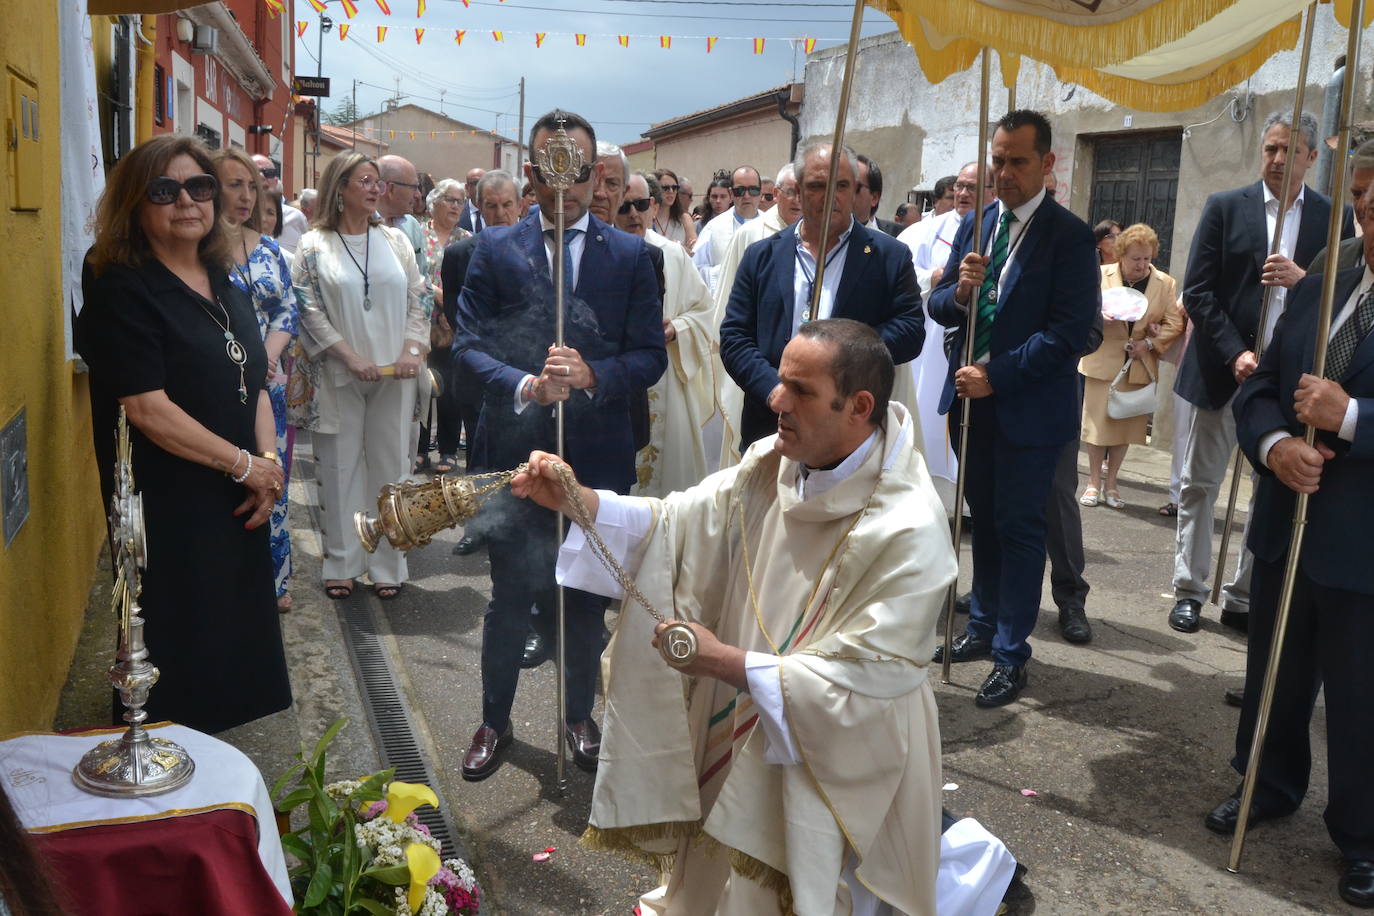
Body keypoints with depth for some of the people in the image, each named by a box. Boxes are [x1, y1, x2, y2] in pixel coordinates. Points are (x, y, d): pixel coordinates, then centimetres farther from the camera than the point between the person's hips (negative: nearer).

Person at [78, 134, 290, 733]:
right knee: (181, 661, 1)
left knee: (241, 644, 15)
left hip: (237, 506, 7)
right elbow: (148, 410, -19)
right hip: (169, 511, -7)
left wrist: (269, 464, -4)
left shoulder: (225, 289, 13)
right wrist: (244, 464, -15)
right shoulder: (122, 292, -11)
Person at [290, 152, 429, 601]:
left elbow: (418, 299, 8)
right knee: (340, 468, 5)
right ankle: (341, 563, 17)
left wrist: (412, 350, -6)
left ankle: (387, 564, 15)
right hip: (339, 375, -2)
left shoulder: (395, 240, 9)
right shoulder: (314, 245, 0)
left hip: (394, 374, 2)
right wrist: (350, 357, -13)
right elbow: (309, 310, -5)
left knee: (390, 465, 5)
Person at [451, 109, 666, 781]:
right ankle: (495, 721, 28)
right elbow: (468, 344, -4)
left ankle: (580, 715, 33)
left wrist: (591, 374, -21)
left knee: (587, 597, 14)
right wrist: (525, 385, -22)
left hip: (598, 454, 1)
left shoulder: (630, 255, 2)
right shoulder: (495, 249, 1)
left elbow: (650, 356, -2)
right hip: (513, 451, -1)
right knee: (511, 595, 8)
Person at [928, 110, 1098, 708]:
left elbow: (1069, 331, -17)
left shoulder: (1069, 236, -10)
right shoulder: (976, 224, 8)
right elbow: (938, 305, 8)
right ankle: (984, 626, 32)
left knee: (1018, 526, 2)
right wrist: (958, 293, -15)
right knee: (984, 519, 17)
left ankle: (1011, 654, 13)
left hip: (1029, 406, -6)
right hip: (971, 397, 6)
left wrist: (996, 377, -21)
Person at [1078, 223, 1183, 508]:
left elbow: (1174, 323, 0)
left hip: (1140, 366, 1)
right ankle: (1093, 483, 12)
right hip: (1102, 362, -1)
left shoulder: (1165, 283, 3)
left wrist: (1149, 343, -13)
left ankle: (1110, 484, 16)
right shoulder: (1101, 275, 1)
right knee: (1098, 422, 0)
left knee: (1126, 424, 5)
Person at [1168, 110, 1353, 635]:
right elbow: (1197, 292, -3)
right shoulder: (1225, 207, 2)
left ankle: (1244, 599, 16)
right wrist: (1235, 354, -14)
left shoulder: (1333, 219, 6)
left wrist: (1304, 279, -16)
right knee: (1200, 485, 5)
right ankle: (1189, 592, 16)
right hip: (1224, 369, -1)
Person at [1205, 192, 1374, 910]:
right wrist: (1272, 445, -12)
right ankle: (1272, 784, 41)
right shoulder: (1315, 292, 9)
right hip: (1287, 525, 6)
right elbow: (1259, 387, 7)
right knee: (1274, 671, 20)